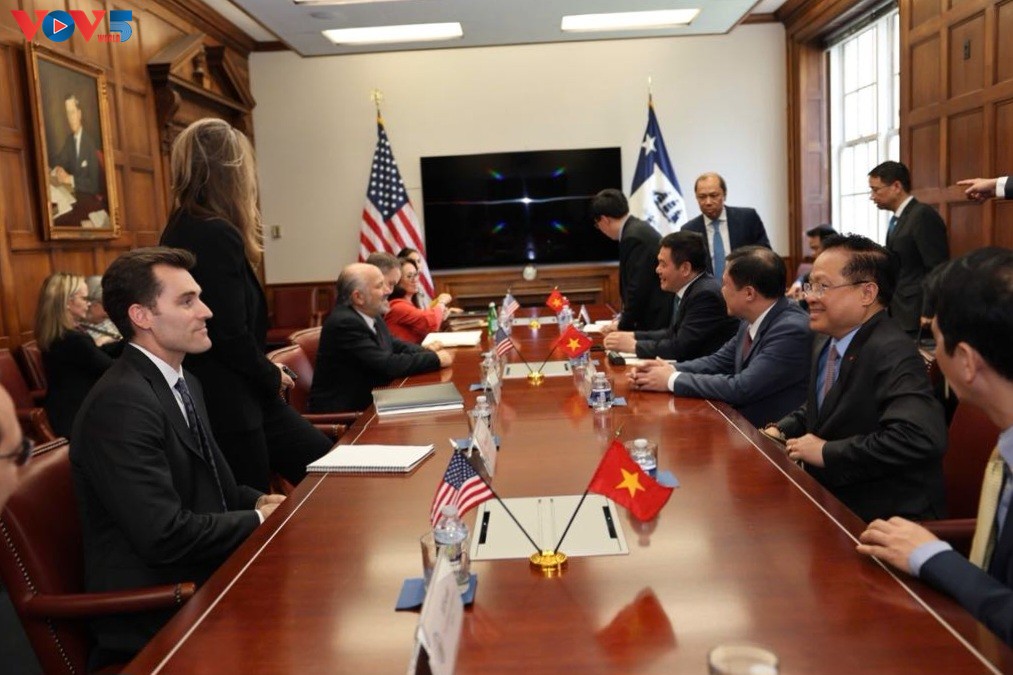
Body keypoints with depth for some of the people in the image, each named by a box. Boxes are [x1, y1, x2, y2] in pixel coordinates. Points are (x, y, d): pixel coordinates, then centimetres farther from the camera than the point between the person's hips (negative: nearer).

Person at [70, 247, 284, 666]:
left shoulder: (184, 383, 8)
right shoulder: (120, 403, -21)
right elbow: (164, 535, -25)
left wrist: (259, 502, -2)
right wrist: (258, 519, -11)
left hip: (202, 573, 8)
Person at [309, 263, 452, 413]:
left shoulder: (370, 314, 2)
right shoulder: (344, 322, -22)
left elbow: (392, 344, 15)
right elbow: (387, 365, -24)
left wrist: (426, 351, -3)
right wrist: (435, 359, -15)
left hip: (366, 400, 7)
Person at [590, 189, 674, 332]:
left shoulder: (633, 237, -17)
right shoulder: (639, 229, 13)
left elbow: (638, 288, -18)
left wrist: (623, 325, -6)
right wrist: (624, 318, 15)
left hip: (656, 321, -9)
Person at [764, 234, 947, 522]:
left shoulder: (893, 353, -21)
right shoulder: (826, 342, 6)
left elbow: (920, 437, -34)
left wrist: (826, 452, -24)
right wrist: (781, 431, 2)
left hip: (884, 515, -8)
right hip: (831, 498, 8)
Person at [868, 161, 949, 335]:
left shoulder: (924, 215, -13)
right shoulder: (898, 218, 15)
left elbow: (937, 271, -17)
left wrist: (928, 316, -20)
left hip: (917, 316, -9)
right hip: (901, 316, 9)